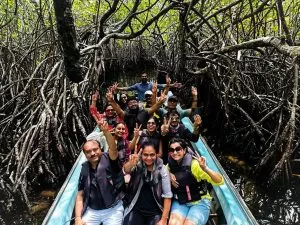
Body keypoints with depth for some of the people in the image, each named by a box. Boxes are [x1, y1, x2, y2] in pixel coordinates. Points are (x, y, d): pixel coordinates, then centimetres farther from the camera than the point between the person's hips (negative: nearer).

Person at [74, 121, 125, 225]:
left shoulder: (108, 160, -9)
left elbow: (113, 149, -32)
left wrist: (106, 131, -48)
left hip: (113, 210, -3)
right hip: (91, 211, 4)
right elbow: (80, 195, 4)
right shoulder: (85, 169, 2)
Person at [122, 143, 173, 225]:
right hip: (135, 210, 1)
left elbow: (167, 195, -6)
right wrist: (131, 163, -50)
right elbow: (126, 170, -28)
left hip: (155, 212, 0)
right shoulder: (137, 165, -6)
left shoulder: (162, 169, -7)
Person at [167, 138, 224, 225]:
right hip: (179, 202, 3)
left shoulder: (194, 164, -18)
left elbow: (220, 181, -21)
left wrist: (205, 168, -40)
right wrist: (169, 175, -5)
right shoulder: (170, 166, -5)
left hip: (199, 202, -3)